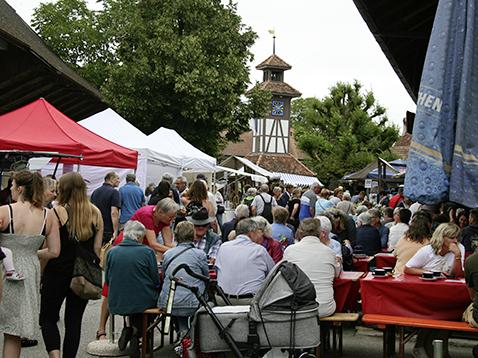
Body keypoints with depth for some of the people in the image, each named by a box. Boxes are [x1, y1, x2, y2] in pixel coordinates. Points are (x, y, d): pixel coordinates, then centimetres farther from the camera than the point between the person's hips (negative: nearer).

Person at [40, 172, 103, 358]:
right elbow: (97, 247, 2)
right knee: (74, 320, 12)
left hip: (57, 273, -3)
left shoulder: (56, 213, -11)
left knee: (48, 318, 10)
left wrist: (41, 273, -2)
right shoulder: (95, 213, 0)